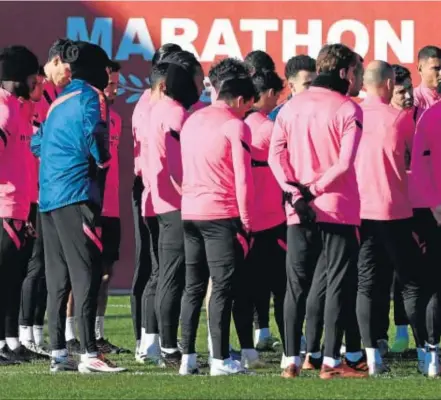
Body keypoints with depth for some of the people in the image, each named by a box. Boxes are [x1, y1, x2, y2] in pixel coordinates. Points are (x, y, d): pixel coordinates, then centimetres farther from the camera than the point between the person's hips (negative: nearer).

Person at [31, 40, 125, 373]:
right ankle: (89, 354, -15)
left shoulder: (60, 101, 20)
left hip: (49, 196, 8)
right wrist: (103, 163, 0)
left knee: (58, 280, 9)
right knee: (85, 274, -10)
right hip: (77, 195, -8)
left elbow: (37, 143, 21)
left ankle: (58, 353, 8)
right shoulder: (91, 97, -5)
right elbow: (94, 137, -17)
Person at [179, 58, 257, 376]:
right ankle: (220, 359, -4)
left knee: (193, 287, 10)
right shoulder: (235, 126, -8)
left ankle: (188, 356, 8)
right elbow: (243, 178, -11)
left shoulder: (192, 121, 15)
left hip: (190, 212, 7)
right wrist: (246, 220, -6)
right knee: (223, 287, -3)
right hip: (222, 215, -7)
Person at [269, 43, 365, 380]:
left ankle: (292, 360, 7)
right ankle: (331, 362, -3)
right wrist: (314, 189, -8)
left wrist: (296, 193, -6)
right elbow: (345, 163, -16)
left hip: (299, 212, 4)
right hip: (339, 210, -4)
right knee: (338, 285, 1)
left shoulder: (291, 107, 8)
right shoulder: (348, 109, -7)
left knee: (297, 286, 9)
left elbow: (275, 154, -1)